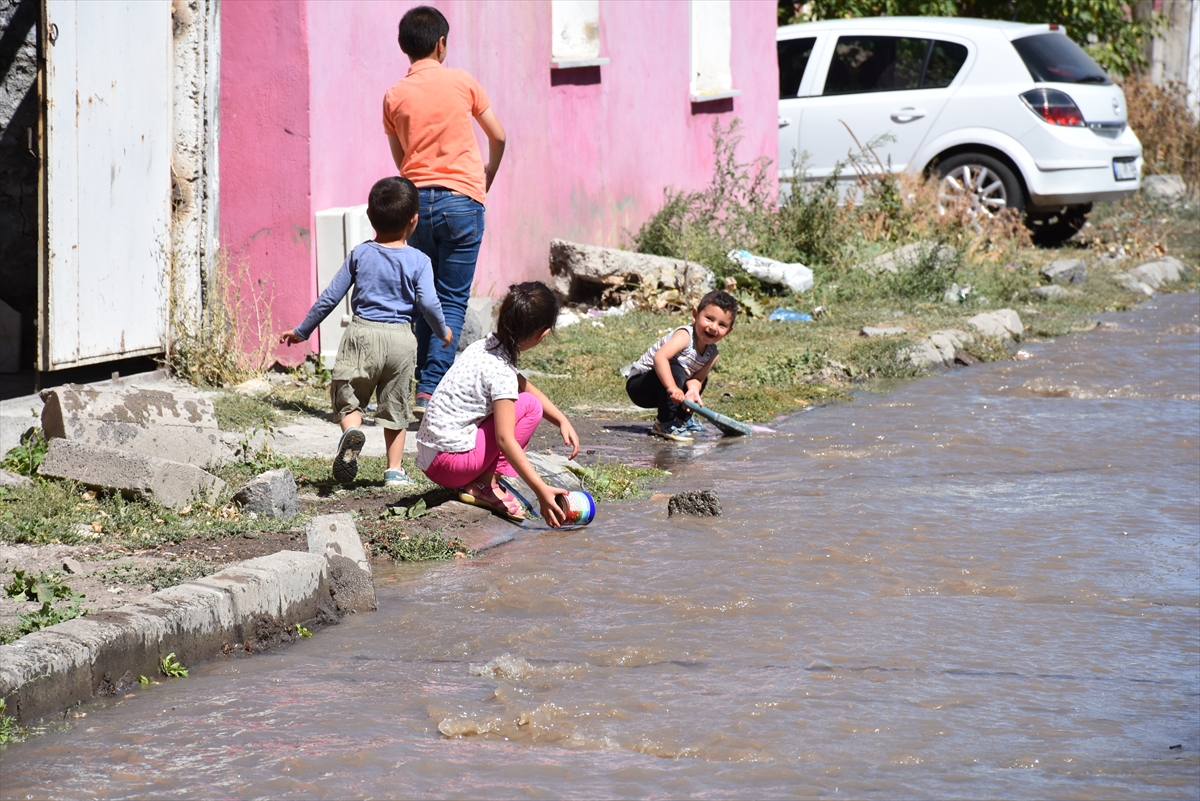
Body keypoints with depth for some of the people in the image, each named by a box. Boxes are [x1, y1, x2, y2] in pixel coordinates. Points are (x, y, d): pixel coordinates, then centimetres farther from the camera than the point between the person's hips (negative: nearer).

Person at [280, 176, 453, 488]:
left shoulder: (359, 255, 3)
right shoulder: (418, 261, -1)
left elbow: (329, 298, 5)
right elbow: (428, 303, -11)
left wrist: (302, 331, 14)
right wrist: (443, 331, 9)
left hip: (362, 335, 0)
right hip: (401, 339, 1)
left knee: (347, 398, 8)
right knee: (395, 407, 14)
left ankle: (351, 431, -23)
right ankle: (394, 470, 15)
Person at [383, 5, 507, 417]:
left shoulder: (394, 96, 4)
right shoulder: (461, 81, -1)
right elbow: (497, 136, 10)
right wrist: (489, 175, 29)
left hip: (416, 198, 3)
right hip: (461, 199, -2)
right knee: (452, 301, -1)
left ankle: (426, 383, 14)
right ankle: (431, 390, -12)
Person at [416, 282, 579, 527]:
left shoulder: (483, 347, 7)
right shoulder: (500, 371, -20)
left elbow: (525, 386, 20)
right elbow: (505, 440, -25)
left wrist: (562, 420, 9)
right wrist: (540, 490, -29)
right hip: (451, 461, -9)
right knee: (530, 406, -7)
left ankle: (481, 483, 8)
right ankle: (485, 485, -8)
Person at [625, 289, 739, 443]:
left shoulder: (712, 354, 0)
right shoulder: (685, 336, -26)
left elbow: (697, 378, -7)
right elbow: (659, 357, -41)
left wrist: (693, 391, -31)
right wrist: (672, 388, -50)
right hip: (638, 384, -8)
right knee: (675, 371, -33)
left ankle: (682, 418, 25)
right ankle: (665, 424, -26)